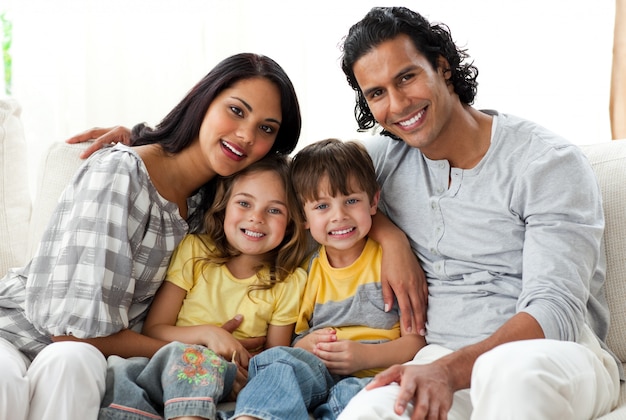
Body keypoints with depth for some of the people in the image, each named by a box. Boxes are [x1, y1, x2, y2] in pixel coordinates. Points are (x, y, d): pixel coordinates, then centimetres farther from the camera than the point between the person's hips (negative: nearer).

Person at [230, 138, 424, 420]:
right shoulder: (307, 270, 16)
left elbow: (415, 341, 0)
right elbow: (293, 337, 18)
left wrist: (366, 355, -18)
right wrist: (306, 345, -7)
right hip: (317, 372, 3)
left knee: (353, 394, -39)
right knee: (281, 359, -32)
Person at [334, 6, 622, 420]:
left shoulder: (550, 164, -6)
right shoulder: (385, 157, 10)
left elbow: (555, 313, -14)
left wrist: (449, 370, -32)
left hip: (557, 358, -3)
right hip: (440, 360, 3)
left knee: (510, 372, -42)